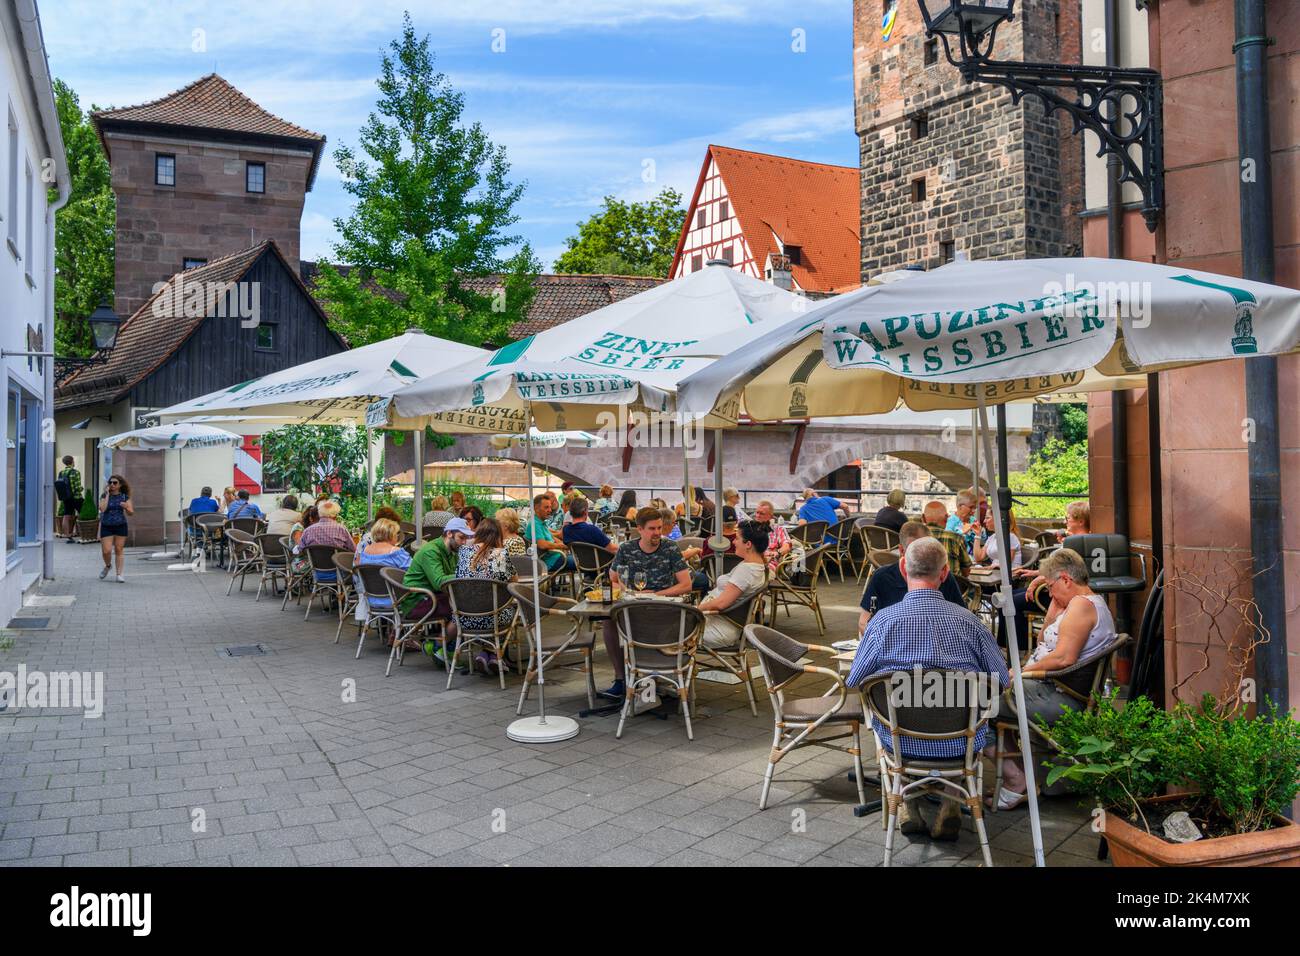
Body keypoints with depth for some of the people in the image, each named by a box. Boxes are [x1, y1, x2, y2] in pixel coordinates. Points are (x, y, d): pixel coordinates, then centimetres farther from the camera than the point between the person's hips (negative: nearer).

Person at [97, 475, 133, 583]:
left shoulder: (125, 497, 2)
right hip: (106, 526, 0)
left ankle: (119, 574, 5)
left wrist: (126, 507, -19)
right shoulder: (104, 496, 1)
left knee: (119, 550, 1)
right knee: (106, 551, -5)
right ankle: (107, 566, 27)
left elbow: (131, 513, 3)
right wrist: (107, 494, -13)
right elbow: (102, 509, -16)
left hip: (121, 526, 0)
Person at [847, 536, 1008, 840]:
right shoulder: (967, 620, -9)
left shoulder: (884, 619, -14)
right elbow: (1001, 680, 1)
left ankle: (907, 804, 31)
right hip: (962, 742, 1)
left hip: (901, 741, -1)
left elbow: (854, 681, -3)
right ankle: (950, 805, 28)